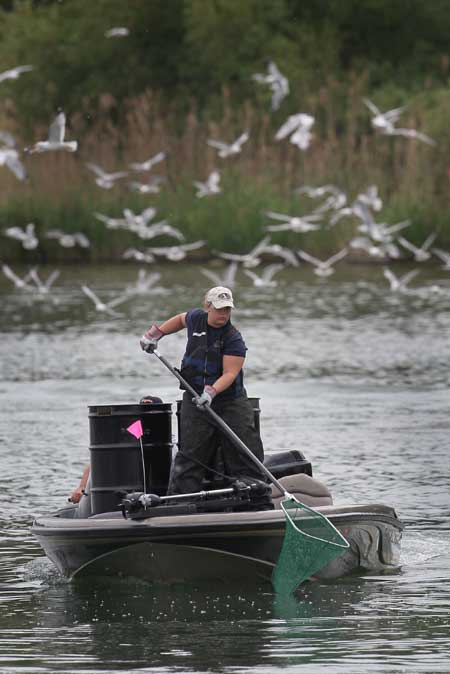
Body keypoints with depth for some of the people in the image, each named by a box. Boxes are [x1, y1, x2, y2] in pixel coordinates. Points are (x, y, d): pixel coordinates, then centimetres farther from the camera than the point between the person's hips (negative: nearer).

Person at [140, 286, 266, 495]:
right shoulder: (196, 318, 1)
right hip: (195, 400, 3)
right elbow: (181, 319, 27)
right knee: (190, 454, -2)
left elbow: (230, 373, -22)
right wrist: (155, 334, 22)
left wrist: (212, 391, -38)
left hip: (230, 401, -3)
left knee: (245, 453, -3)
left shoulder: (233, 339, -13)